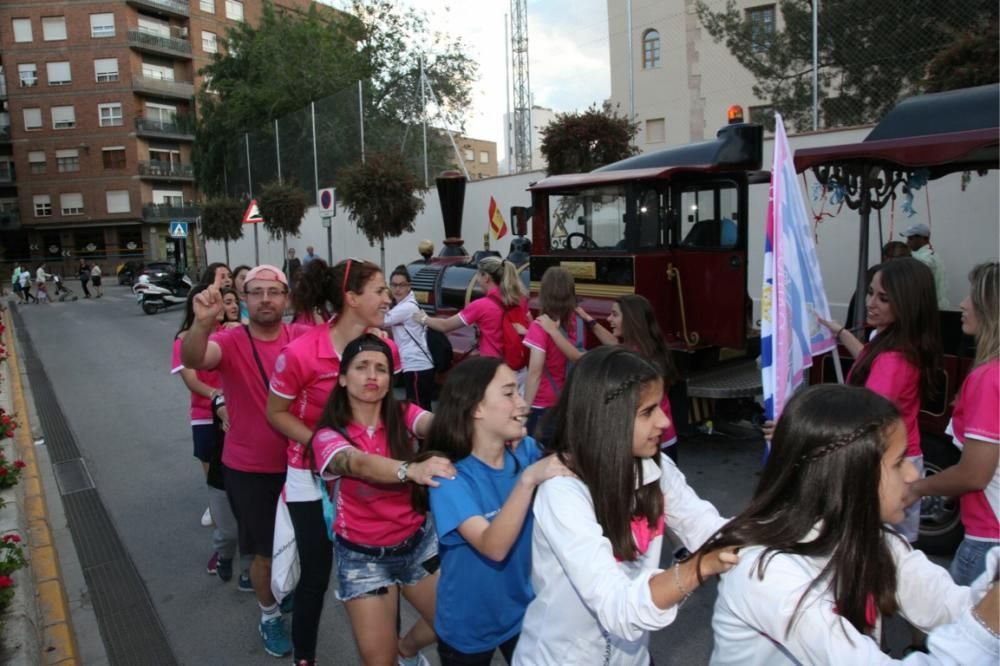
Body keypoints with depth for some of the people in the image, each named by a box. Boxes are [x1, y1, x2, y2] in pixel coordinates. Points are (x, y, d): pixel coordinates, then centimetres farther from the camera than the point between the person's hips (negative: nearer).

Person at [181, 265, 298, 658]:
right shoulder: (231, 342, -17)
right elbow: (193, 360, -36)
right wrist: (203, 322, -57)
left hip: (296, 462, 3)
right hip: (249, 470, -3)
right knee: (266, 551, 12)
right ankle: (269, 615, 38)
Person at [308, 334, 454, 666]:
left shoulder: (403, 415, -9)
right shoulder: (329, 436, -15)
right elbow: (360, 465, -37)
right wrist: (412, 470, -57)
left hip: (417, 541, 3)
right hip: (364, 555, -2)